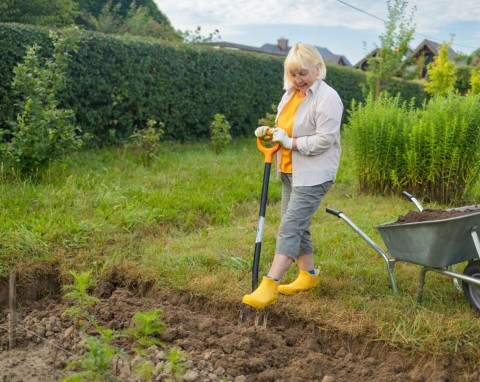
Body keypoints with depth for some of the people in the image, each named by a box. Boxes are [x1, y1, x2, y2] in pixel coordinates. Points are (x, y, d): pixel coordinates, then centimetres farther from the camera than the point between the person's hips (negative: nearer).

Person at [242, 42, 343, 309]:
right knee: (298, 225, 14)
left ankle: (269, 287, -15)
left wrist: (291, 143, -19)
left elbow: (325, 139, -20)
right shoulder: (291, 93, 12)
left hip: (313, 175, -9)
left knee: (290, 226, -13)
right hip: (290, 170, 9)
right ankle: (308, 275, 29)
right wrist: (269, 132, 3)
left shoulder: (327, 98, -14)